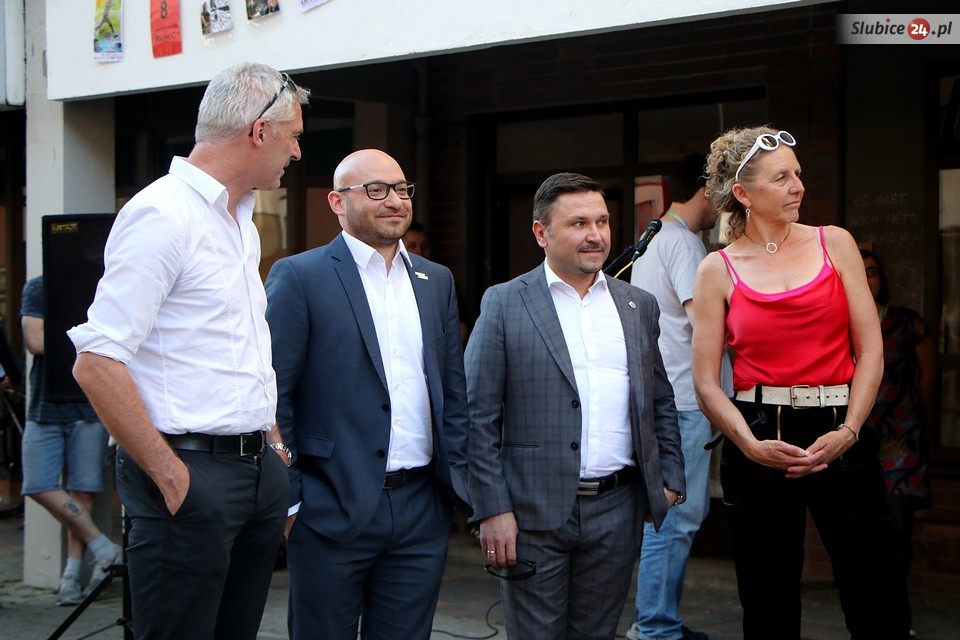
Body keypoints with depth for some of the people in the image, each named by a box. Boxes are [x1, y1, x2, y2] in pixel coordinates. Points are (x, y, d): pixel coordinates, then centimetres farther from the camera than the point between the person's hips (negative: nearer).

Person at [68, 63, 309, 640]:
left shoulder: (242, 221, 17)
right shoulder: (163, 215, -13)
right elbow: (97, 364, -19)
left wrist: (272, 440, 14)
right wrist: (171, 477, -18)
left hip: (259, 469, 9)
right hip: (191, 472, -9)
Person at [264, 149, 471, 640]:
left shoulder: (437, 281, 13)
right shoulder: (298, 277, -4)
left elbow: (453, 393, 15)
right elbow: (274, 396, -6)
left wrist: (461, 482, 6)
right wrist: (285, 501, -10)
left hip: (422, 508, 5)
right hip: (333, 507, -4)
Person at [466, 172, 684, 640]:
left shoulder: (638, 306, 11)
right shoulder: (504, 304, -3)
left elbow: (660, 403, 17)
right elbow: (479, 416, -6)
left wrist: (670, 478, 7)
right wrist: (493, 510, -11)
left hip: (617, 512, 4)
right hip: (534, 512, -3)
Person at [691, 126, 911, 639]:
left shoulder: (834, 244, 5)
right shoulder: (718, 270, 3)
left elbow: (870, 351, 2)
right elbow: (706, 384, 1)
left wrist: (847, 432, -10)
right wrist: (751, 444, -14)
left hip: (839, 434, 1)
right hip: (758, 438, 0)